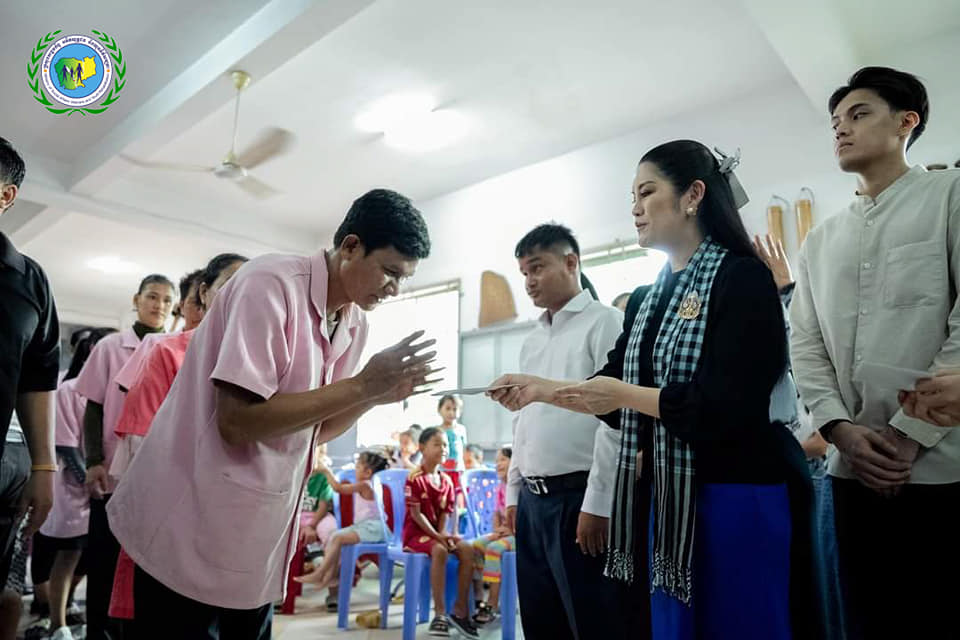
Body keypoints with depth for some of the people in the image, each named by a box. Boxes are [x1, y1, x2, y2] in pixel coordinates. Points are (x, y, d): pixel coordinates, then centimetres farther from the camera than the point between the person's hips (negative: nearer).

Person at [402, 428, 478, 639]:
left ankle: (460, 610, -8)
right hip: (415, 532, -7)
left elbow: (445, 513, 6)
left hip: (438, 532, 7)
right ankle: (439, 613, -26)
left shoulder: (446, 480, 8)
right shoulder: (415, 478, -13)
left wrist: (442, 534, -12)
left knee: (467, 549, -17)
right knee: (439, 550, -35)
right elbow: (416, 514, -17)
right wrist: (436, 536, -21)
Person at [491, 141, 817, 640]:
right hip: (666, 501, 7)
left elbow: (731, 407, -20)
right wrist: (540, 389, 3)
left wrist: (625, 394, -15)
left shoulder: (741, 278, -11)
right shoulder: (645, 299, 11)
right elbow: (612, 396, 14)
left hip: (738, 498, -7)